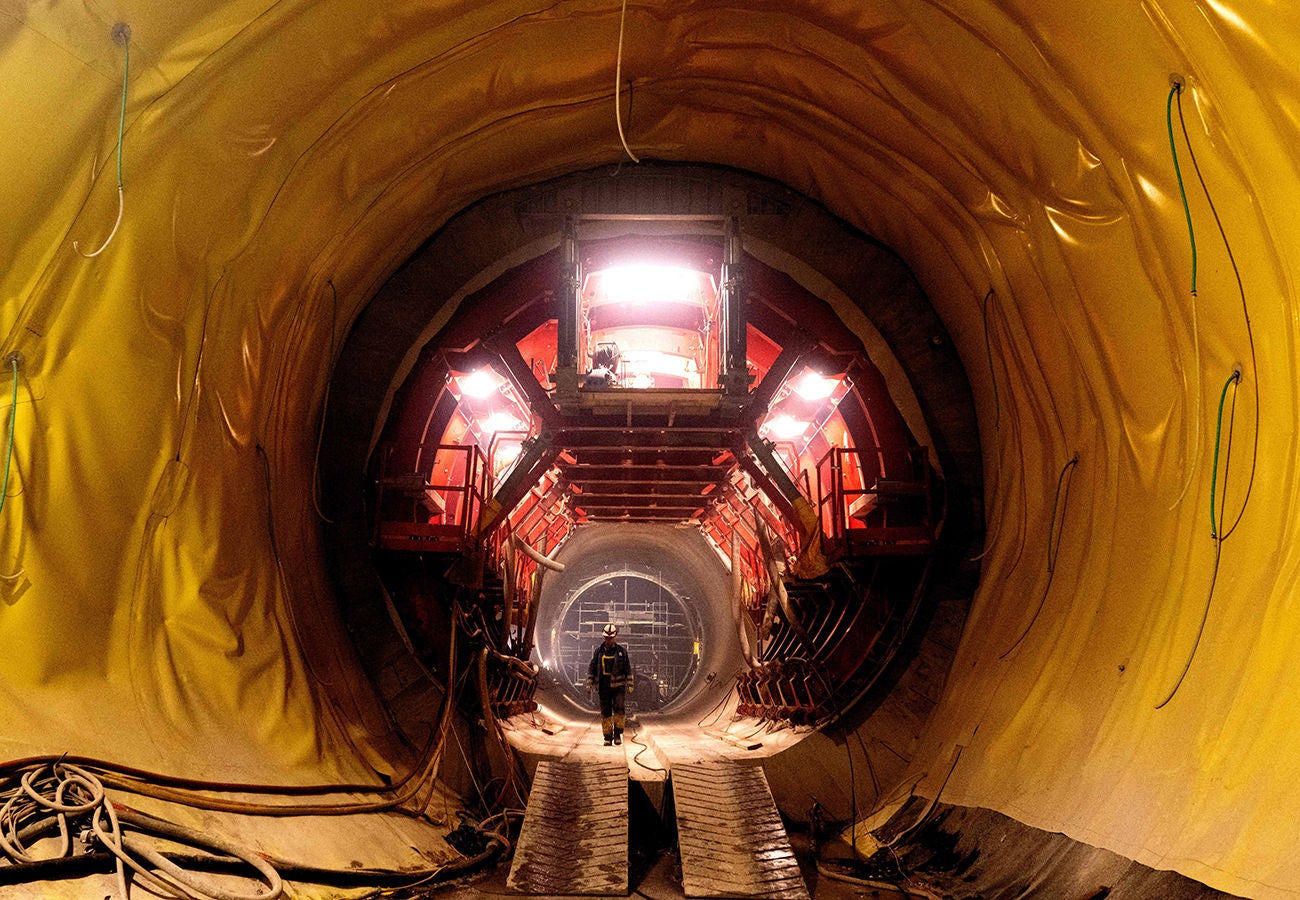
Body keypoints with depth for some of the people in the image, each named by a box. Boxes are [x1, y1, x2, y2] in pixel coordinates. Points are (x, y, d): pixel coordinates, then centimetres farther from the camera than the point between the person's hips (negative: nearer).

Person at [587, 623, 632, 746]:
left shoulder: (622, 650, 2)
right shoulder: (599, 650, 6)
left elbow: (628, 668, 6)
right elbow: (592, 667, 10)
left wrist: (630, 684, 2)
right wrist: (589, 683, 5)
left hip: (618, 686, -2)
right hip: (604, 686, 2)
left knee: (619, 709, -13)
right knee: (605, 713, 2)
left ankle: (618, 733, 2)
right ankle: (608, 737, 10)